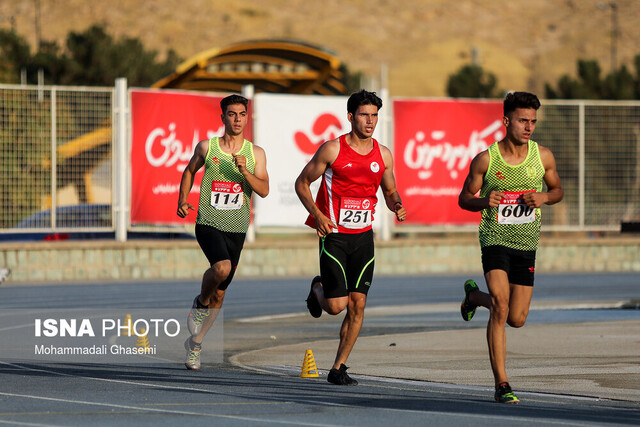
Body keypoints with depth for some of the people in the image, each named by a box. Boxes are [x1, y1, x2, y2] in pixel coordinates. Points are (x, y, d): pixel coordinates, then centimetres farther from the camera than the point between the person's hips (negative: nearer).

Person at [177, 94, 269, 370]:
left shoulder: (255, 154, 5)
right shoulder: (206, 148, 2)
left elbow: (264, 190, -2)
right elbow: (190, 171, 19)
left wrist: (244, 172, -18)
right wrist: (183, 200, 6)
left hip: (237, 229, 3)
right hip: (208, 223, -3)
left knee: (219, 294, 7)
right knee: (222, 267, -32)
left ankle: (195, 343, 25)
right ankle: (200, 303, -2)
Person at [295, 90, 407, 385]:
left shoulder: (383, 155, 4)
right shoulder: (333, 149, -8)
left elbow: (390, 191, 17)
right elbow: (302, 183, -1)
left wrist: (397, 206, -7)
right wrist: (316, 213, -16)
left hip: (363, 236, 4)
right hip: (334, 235, -4)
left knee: (358, 304, 0)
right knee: (337, 305, -11)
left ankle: (338, 369, 10)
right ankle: (318, 288, 26)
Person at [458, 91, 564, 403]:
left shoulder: (543, 156, -2)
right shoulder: (486, 160, -8)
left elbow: (557, 190, 13)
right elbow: (464, 198, 3)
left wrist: (543, 197, -10)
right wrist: (484, 201, -19)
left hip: (526, 244, 4)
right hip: (494, 239, -4)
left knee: (516, 319, 8)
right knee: (500, 309, -20)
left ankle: (475, 295, 41)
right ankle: (501, 385, -15)